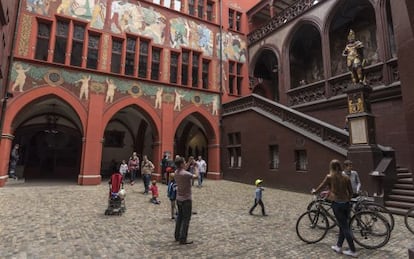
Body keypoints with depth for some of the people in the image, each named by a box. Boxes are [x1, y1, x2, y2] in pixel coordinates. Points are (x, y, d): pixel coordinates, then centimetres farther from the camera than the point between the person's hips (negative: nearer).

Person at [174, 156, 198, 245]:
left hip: (179, 198, 8)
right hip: (186, 199, -8)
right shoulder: (185, 174, -25)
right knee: (186, 219, 2)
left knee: (180, 217, 18)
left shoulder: (176, 173, 0)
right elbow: (196, 176, -13)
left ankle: (177, 236, 27)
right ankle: (183, 239, 7)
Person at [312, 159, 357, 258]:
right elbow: (351, 192, 10)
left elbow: (321, 187, 2)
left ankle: (353, 251, 10)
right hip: (346, 204, 5)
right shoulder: (346, 177, 4)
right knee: (343, 226, 16)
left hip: (337, 204, -5)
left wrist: (314, 191, 22)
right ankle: (338, 246, 27)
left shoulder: (329, 177, -7)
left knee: (345, 227, 3)